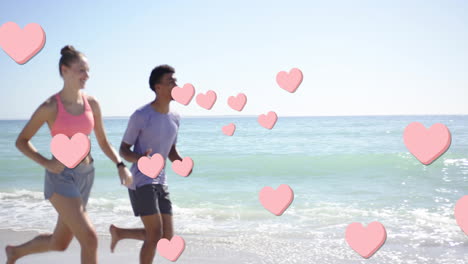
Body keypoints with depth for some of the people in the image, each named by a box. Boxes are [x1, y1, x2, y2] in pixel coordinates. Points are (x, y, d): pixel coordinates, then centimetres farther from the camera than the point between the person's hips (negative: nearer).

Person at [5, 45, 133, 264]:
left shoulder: (92, 104, 3)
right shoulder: (50, 107, -10)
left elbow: (103, 142, 11)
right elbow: (21, 141, -2)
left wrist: (121, 166, -4)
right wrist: (46, 163, -16)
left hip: (84, 176, 6)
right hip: (60, 178, -6)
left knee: (60, 244, 19)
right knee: (89, 239, -16)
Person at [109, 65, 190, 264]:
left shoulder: (174, 119, 7)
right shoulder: (140, 116, -13)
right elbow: (123, 150, -6)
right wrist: (139, 159, -28)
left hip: (160, 182, 7)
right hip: (140, 181, -7)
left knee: (167, 236, 7)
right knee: (155, 234, -11)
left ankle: (119, 232, 28)